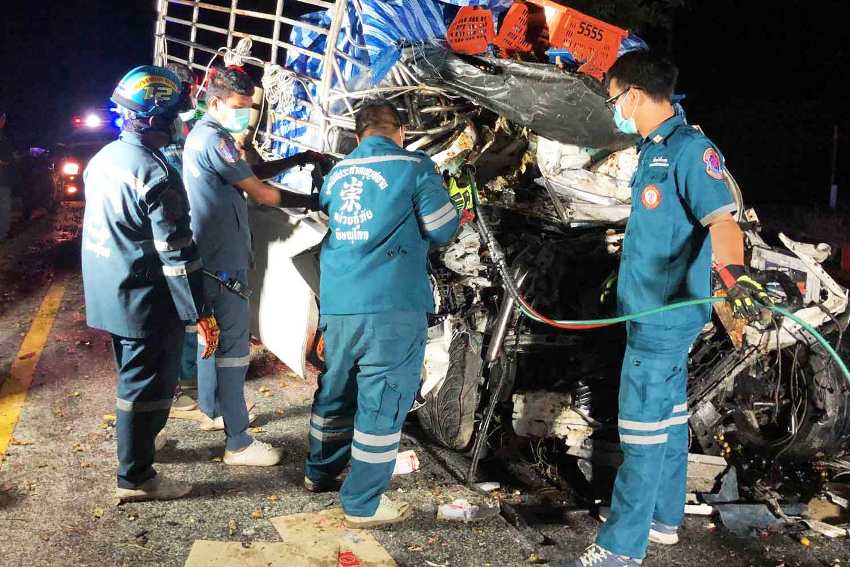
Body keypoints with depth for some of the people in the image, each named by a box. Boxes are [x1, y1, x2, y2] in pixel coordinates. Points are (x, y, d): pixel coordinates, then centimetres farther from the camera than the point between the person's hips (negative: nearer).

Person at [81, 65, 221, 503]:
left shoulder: (103, 157, 6)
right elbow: (177, 256, -23)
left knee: (133, 378, 25)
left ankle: (136, 443, 43)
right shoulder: (156, 176, -22)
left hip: (110, 296, 9)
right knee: (147, 388, 4)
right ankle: (135, 477, 15)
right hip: (145, 303, -9)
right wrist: (202, 314, -17)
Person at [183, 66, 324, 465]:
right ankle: (238, 443, -1)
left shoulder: (203, 134, 14)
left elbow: (250, 174, 18)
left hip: (209, 256, 11)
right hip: (223, 262, -11)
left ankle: (210, 409, 37)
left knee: (213, 334, 21)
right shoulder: (213, 140, -18)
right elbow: (261, 193, -19)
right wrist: (314, 202, -12)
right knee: (233, 346, -7)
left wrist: (297, 160, 9)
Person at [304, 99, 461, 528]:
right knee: (382, 402, 2)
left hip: (337, 304, 6)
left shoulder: (336, 173, 14)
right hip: (393, 305, -6)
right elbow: (442, 231, -4)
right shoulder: (415, 167, -3)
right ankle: (363, 503, 8)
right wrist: (435, 190, 15)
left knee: (335, 391, 21)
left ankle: (320, 473, 37)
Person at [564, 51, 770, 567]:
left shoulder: (690, 148, -16)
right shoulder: (654, 149, 13)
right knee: (668, 417, 19)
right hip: (656, 311, 10)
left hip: (665, 315, -10)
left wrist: (733, 270, -47)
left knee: (643, 430, -5)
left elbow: (722, 219, -29)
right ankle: (663, 516, 33)